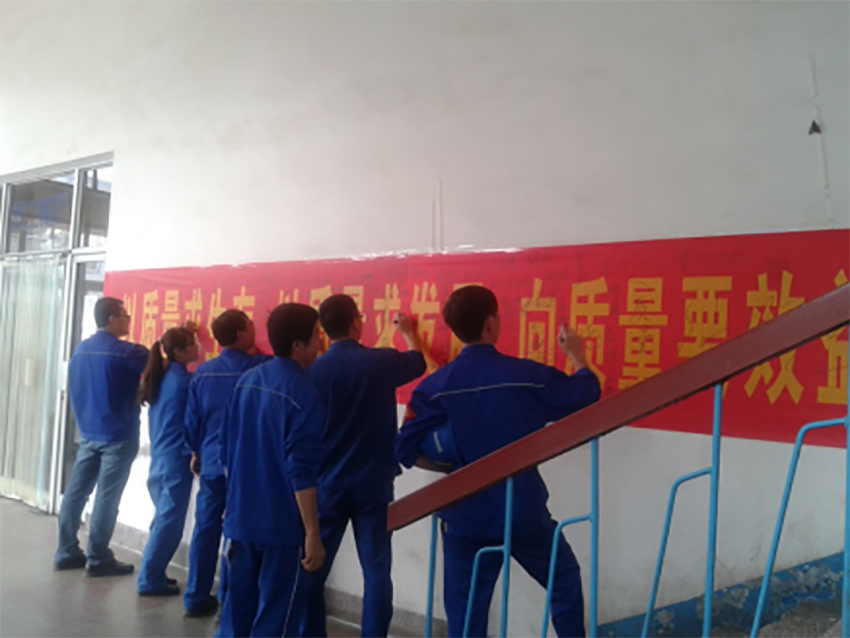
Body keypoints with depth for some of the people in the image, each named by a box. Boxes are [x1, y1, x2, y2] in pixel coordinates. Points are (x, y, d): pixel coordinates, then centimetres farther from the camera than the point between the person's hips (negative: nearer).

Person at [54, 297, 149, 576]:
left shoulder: (81, 349, 7)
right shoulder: (126, 352, -15)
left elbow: (74, 391, 18)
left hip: (88, 433, 7)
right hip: (118, 435, -7)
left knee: (76, 491, 11)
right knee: (107, 497, -1)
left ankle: (67, 552, 20)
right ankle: (98, 559, 6)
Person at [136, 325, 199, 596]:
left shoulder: (161, 377, 9)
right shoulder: (184, 380, -15)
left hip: (160, 457, 9)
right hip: (176, 459, -9)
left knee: (163, 518, 17)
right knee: (170, 522, 0)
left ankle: (153, 573, 24)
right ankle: (150, 579, 5)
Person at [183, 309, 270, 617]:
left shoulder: (203, 371, 3)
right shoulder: (261, 367, -11)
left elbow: (192, 418, 9)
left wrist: (196, 451, 22)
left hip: (211, 461, 4)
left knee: (205, 528, 10)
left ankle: (197, 598, 18)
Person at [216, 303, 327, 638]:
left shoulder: (247, 380, 5)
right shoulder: (304, 393, -17)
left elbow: (227, 449, 12)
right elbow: (301, 471, -20)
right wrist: (312, 533, -15)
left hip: (240, 516, 7)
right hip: (282, 524, -7)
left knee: (238, 606, 18)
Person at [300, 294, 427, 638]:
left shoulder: (313, 371, -6)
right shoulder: (382, 361, -7)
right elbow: (418, 363, 16)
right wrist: (409, 333, 36)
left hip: (326, 485, 1)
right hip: (372, 484, -1)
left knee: (313, 571, 12)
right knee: (376, 573, 7)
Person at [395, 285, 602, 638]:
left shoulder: (436, 386, -9)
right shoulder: (528, 375, -11)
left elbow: (406, 450, -9)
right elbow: (586, 394, 5)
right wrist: (577, 354, 22)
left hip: (465, 520, 1)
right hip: (525, 513, -1)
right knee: (566, 581, 26)